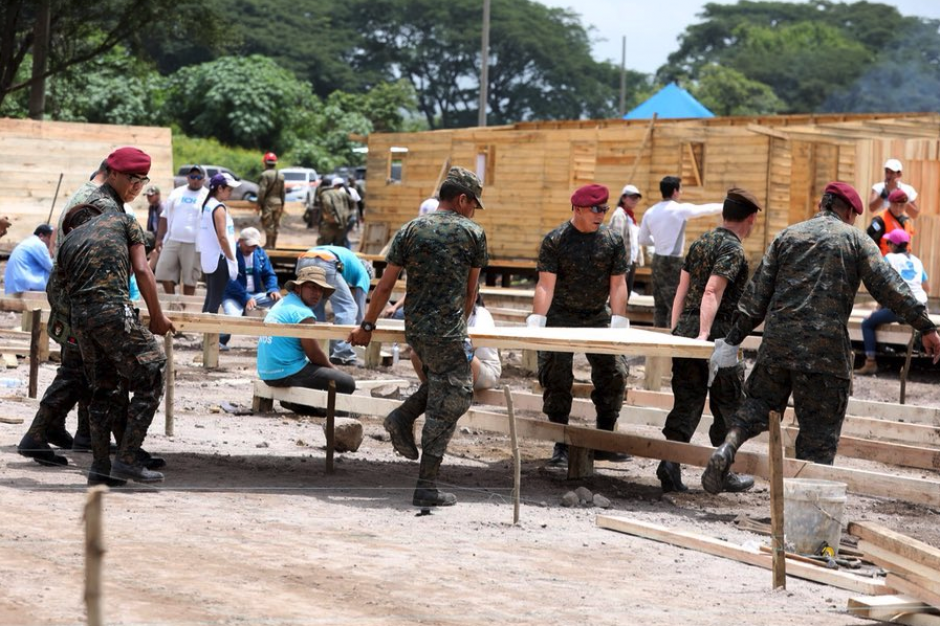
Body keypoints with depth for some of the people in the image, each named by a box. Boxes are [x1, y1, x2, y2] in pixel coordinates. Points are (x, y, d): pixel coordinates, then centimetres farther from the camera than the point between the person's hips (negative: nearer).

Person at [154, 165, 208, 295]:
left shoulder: (207, 197, 1)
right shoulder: (176, 193, 12)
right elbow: (165, 217, 15)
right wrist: (159, 238, 9)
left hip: (193, 245, -3)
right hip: (172, 241, 4)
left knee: (190, 279, 1)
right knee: (165, 274, 1)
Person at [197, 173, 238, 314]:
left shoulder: (207, 205, 13)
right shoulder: (219, 208, -14)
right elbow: (222, 237, -19)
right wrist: (232, 259, -13)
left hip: (208, 259, 9)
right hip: (219, 259, -9)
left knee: (210, 299, 14)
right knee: (216, 300, -7)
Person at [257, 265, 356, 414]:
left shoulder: (283, 303, 14)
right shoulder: (303, 314, -15)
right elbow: (315, 355, -11)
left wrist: (330, 368, 17)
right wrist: (333, 368, 9)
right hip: (287, 374, -10)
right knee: (347, 383, -8)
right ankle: (297, 402, -4)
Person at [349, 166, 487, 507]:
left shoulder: (410, 230, 6)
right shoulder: (473, 233, -1)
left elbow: (385, 284, 7)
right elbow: (470, 290, 9)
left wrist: (367, 326, 17)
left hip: (414, 329, 5)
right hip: (447, 332, -5)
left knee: (441, 382, 29)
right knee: (446, 407, 2)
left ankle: (403, 417, 10)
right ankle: (427, 487, 2)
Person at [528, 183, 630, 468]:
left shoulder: (613, 240, 0)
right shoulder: (555, 240, -9)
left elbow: (617, 284, -2)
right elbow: (546, 284, -13)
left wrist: (619, 322, -10)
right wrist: (536, 321, -24)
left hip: (598, 317, 3)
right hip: (560, 317, -3)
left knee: (613, 374, -1)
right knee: (556, 379, -6)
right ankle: (561, 446, 4)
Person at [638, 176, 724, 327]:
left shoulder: (650, 212, 6)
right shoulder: (681, 210, -11)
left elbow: (642, 239, 14)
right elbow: (706, 210, 1)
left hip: (657, 261, 7)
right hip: (673, 263, -7)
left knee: (660, 306, 11)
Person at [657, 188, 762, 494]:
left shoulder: (700, 242, 14)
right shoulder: (733, 250, -9)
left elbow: (682, 290, 15)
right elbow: (712, 291, -21)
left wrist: (675, 330, 18)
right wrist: (704, 335, -26)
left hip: (684, 328, 7)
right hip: (720, 331, -7)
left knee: (686, 403, 8)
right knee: (728, 406, 8)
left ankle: (670, 465, -3)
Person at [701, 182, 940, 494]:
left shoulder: (787, 236, 14)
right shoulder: (855, 239, 5)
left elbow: (758, 291, 10)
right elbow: (888, 286, -5)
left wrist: (734, 338, 13)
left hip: (777, 340, 3)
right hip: (825, 348, -3)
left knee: (758, 402, 20)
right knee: (819, 432, 4)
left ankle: (726, 450, -5)